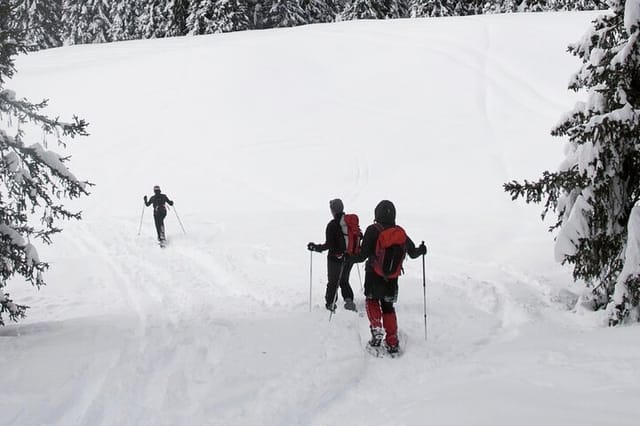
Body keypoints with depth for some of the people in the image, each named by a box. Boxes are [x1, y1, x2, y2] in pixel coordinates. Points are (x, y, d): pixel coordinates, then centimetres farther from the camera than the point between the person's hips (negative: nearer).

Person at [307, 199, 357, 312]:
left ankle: (330, 304, 20)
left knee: (332, 282, 14)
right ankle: (348, 299, 1)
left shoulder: (332, 225, -18)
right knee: (344, 280, 21)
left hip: (335, 257, -4)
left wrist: (316, 247, -5)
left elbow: (329, 245, -18)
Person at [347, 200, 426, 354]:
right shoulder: (401, 232, -2)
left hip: (374, 276, -3)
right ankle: (392, 343, 13)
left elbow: (363, 255, -17)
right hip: (392, 278, 3)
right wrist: (421, 250, 29)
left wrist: (348, 259, 1)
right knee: (388, 307, 16)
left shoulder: (373, 231, -14)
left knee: (371, 300, 21)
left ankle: (376, 327, -2)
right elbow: (413, 253, 7)